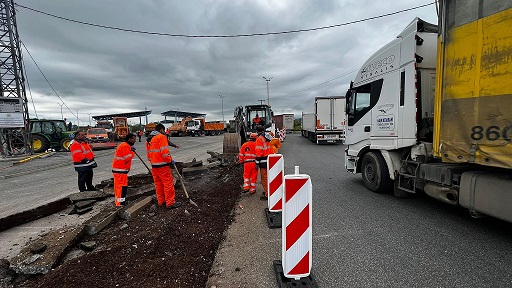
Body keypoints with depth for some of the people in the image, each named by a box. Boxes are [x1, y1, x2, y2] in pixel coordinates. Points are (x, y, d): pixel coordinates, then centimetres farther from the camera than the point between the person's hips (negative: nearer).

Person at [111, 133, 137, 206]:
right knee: (122, 186, -7)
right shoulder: (125, 146, -18)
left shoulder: (125, 145, 15)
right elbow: (128, 158, -21)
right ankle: (120, 203, -3)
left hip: (118, 168, 11)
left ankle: (117, 200, 30)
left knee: (118, 185, 18)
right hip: (120, 170, -11)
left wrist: (131, 151, 4)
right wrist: (132, 152, -8)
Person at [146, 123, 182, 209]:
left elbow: (148, 153, 19)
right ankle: (170, 203, 0)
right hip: (163, 165, -9)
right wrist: (170, 161, -8)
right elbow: (165, 152, -19)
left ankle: (161, 201, 26)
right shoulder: (161, 137, -11)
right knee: (168, 183, -3)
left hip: (154, 166, 9)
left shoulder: (149, 139, 16)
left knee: (158, 183, 16)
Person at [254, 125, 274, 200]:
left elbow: (259, 152, -18)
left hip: (264, 161, -8)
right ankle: (268, 191, 32)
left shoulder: (259, 139, -13)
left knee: (264, 178, -1)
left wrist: (257, 162, -14)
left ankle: (267, 195, 2)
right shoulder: (268, 137, 12)